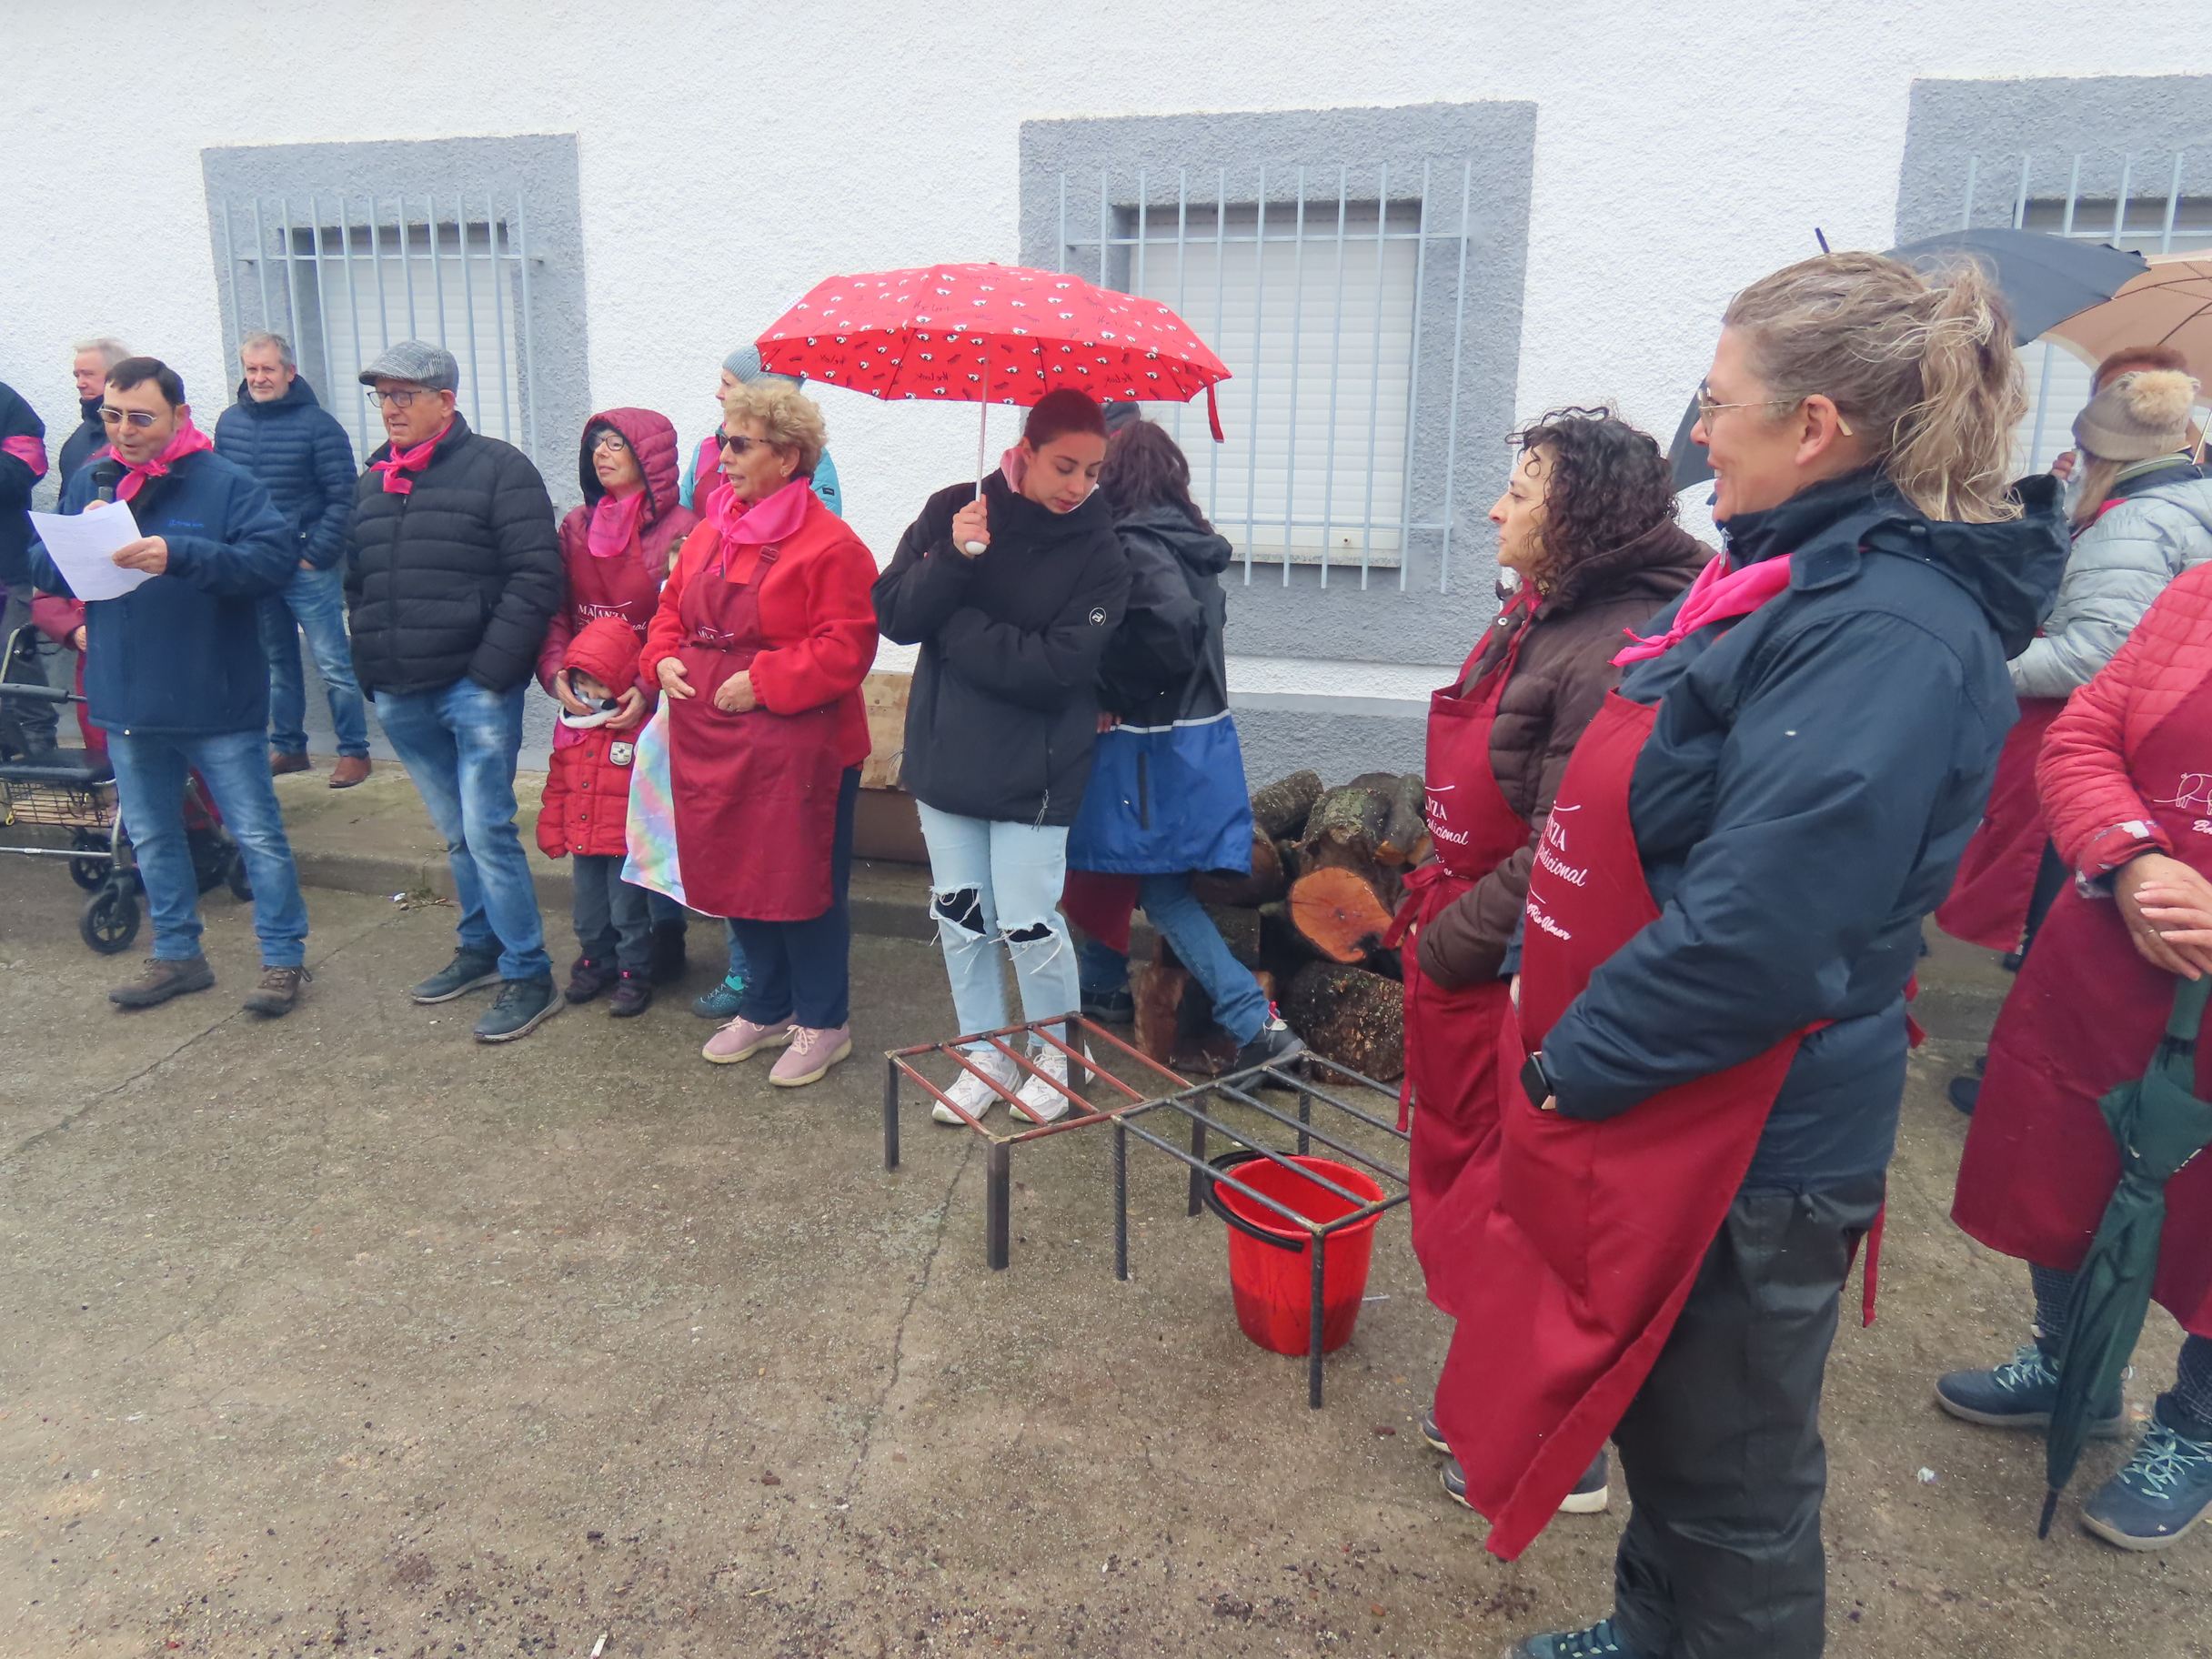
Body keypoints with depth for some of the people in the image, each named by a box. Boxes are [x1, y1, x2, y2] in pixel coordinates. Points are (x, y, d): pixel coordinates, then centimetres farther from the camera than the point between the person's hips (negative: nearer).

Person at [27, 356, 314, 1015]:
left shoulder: (226, 483, -8)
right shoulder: (87, 484, 7)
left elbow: (273, 559, -20)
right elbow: (43, 571, 8)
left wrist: (179, 554, -31)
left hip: (216, 705, -6)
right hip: (126, 705, 6)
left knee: (259, 835, 2)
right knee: (152, 838, 17)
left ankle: (283, 957, 14)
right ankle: (176, 955, 31)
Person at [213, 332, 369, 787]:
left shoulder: (318, 424, -7)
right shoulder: (230, 422, 8)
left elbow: (342, 498, -10)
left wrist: (316, 554, -13)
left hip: (309, 568, -5)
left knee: (333, 664, -3)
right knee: (277, 663, 15)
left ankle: (354, 751, 5)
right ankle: (288, 747, 25)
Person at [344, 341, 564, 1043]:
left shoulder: (497, 468, -4)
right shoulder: (371, 482, 17)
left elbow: (536, 577, -12)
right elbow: (355, 584, 23)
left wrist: (492, 669, -17)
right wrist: (369, 670, 10)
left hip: (473, 688, -6)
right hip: (400, 697, 7)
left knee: (487, 831, -8)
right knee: (456, 834, 16)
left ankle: (528, 976, 1)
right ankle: (481, 947, 29)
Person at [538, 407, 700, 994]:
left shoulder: (678, 529, -8)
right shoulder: (577, 527, 11)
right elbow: (556, 614, 11)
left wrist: (648, 690, -19)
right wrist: (557, 674, -5)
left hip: (653, 710, -5)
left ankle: (663, 945, 17)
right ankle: (601, 950, 20)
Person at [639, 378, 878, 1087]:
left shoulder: (830, 544, -13)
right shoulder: (710, 533, 11)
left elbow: (846, 648, -18)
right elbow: (672, 609, 21)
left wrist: (762, 682, -21)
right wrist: (664, 658, 1)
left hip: (796, 747, -8)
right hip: (711, 742, 8)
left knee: (801, 886, 2)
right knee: (732, 876, 16)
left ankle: (823, 1023, 20)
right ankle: (767, 1010, 33)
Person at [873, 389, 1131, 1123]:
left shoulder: (1098, 551, -9)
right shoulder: (952, 510, -1)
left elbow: (1054, 665, -20)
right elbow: (894, 613, -9)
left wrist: (954, 624, -15)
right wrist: (953, 559, -25)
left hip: (1033, 770, -3)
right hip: (946, 752, 4)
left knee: (1027, 924, 0)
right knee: (960, 915, 12)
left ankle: (1056, 1060, 25)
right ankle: (985, 1058, 30)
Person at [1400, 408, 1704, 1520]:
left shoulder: (1620, 650, -23)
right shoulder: (1538, 619, 8)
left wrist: (1446, 942, -16)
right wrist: (1431, 914, 11)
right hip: (1465, 961, 9)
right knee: (1469, 1177, 21)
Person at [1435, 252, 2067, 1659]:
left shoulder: (1889, 634, -24)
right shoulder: (1789, 580, 7)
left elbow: (1757, 934, -29)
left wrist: (1577, 1063, -17)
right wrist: (1553, 999, 10)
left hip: (1741, 1153, -10)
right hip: (1659, 1118, 10)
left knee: (1730, 1488, 12)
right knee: (1659, 1432, 27)